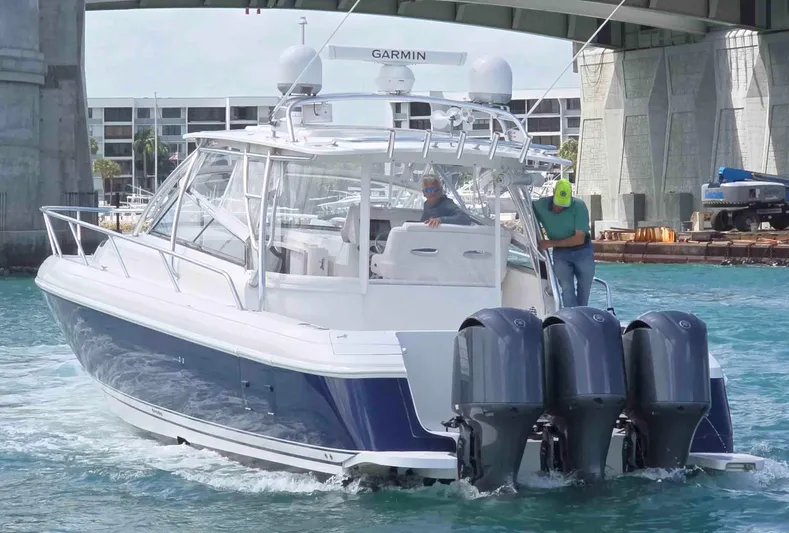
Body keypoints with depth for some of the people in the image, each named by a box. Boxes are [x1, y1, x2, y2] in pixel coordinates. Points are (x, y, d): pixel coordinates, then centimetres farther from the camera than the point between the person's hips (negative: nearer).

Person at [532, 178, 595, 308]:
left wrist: (551, 243, -22)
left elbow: (579, 239, -21)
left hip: (582, 252, -1)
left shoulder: (579, 206, -20)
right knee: (567, 289, -15)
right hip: (560, 253, 1)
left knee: (584, 291, 7)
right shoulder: (540, 205, -12)